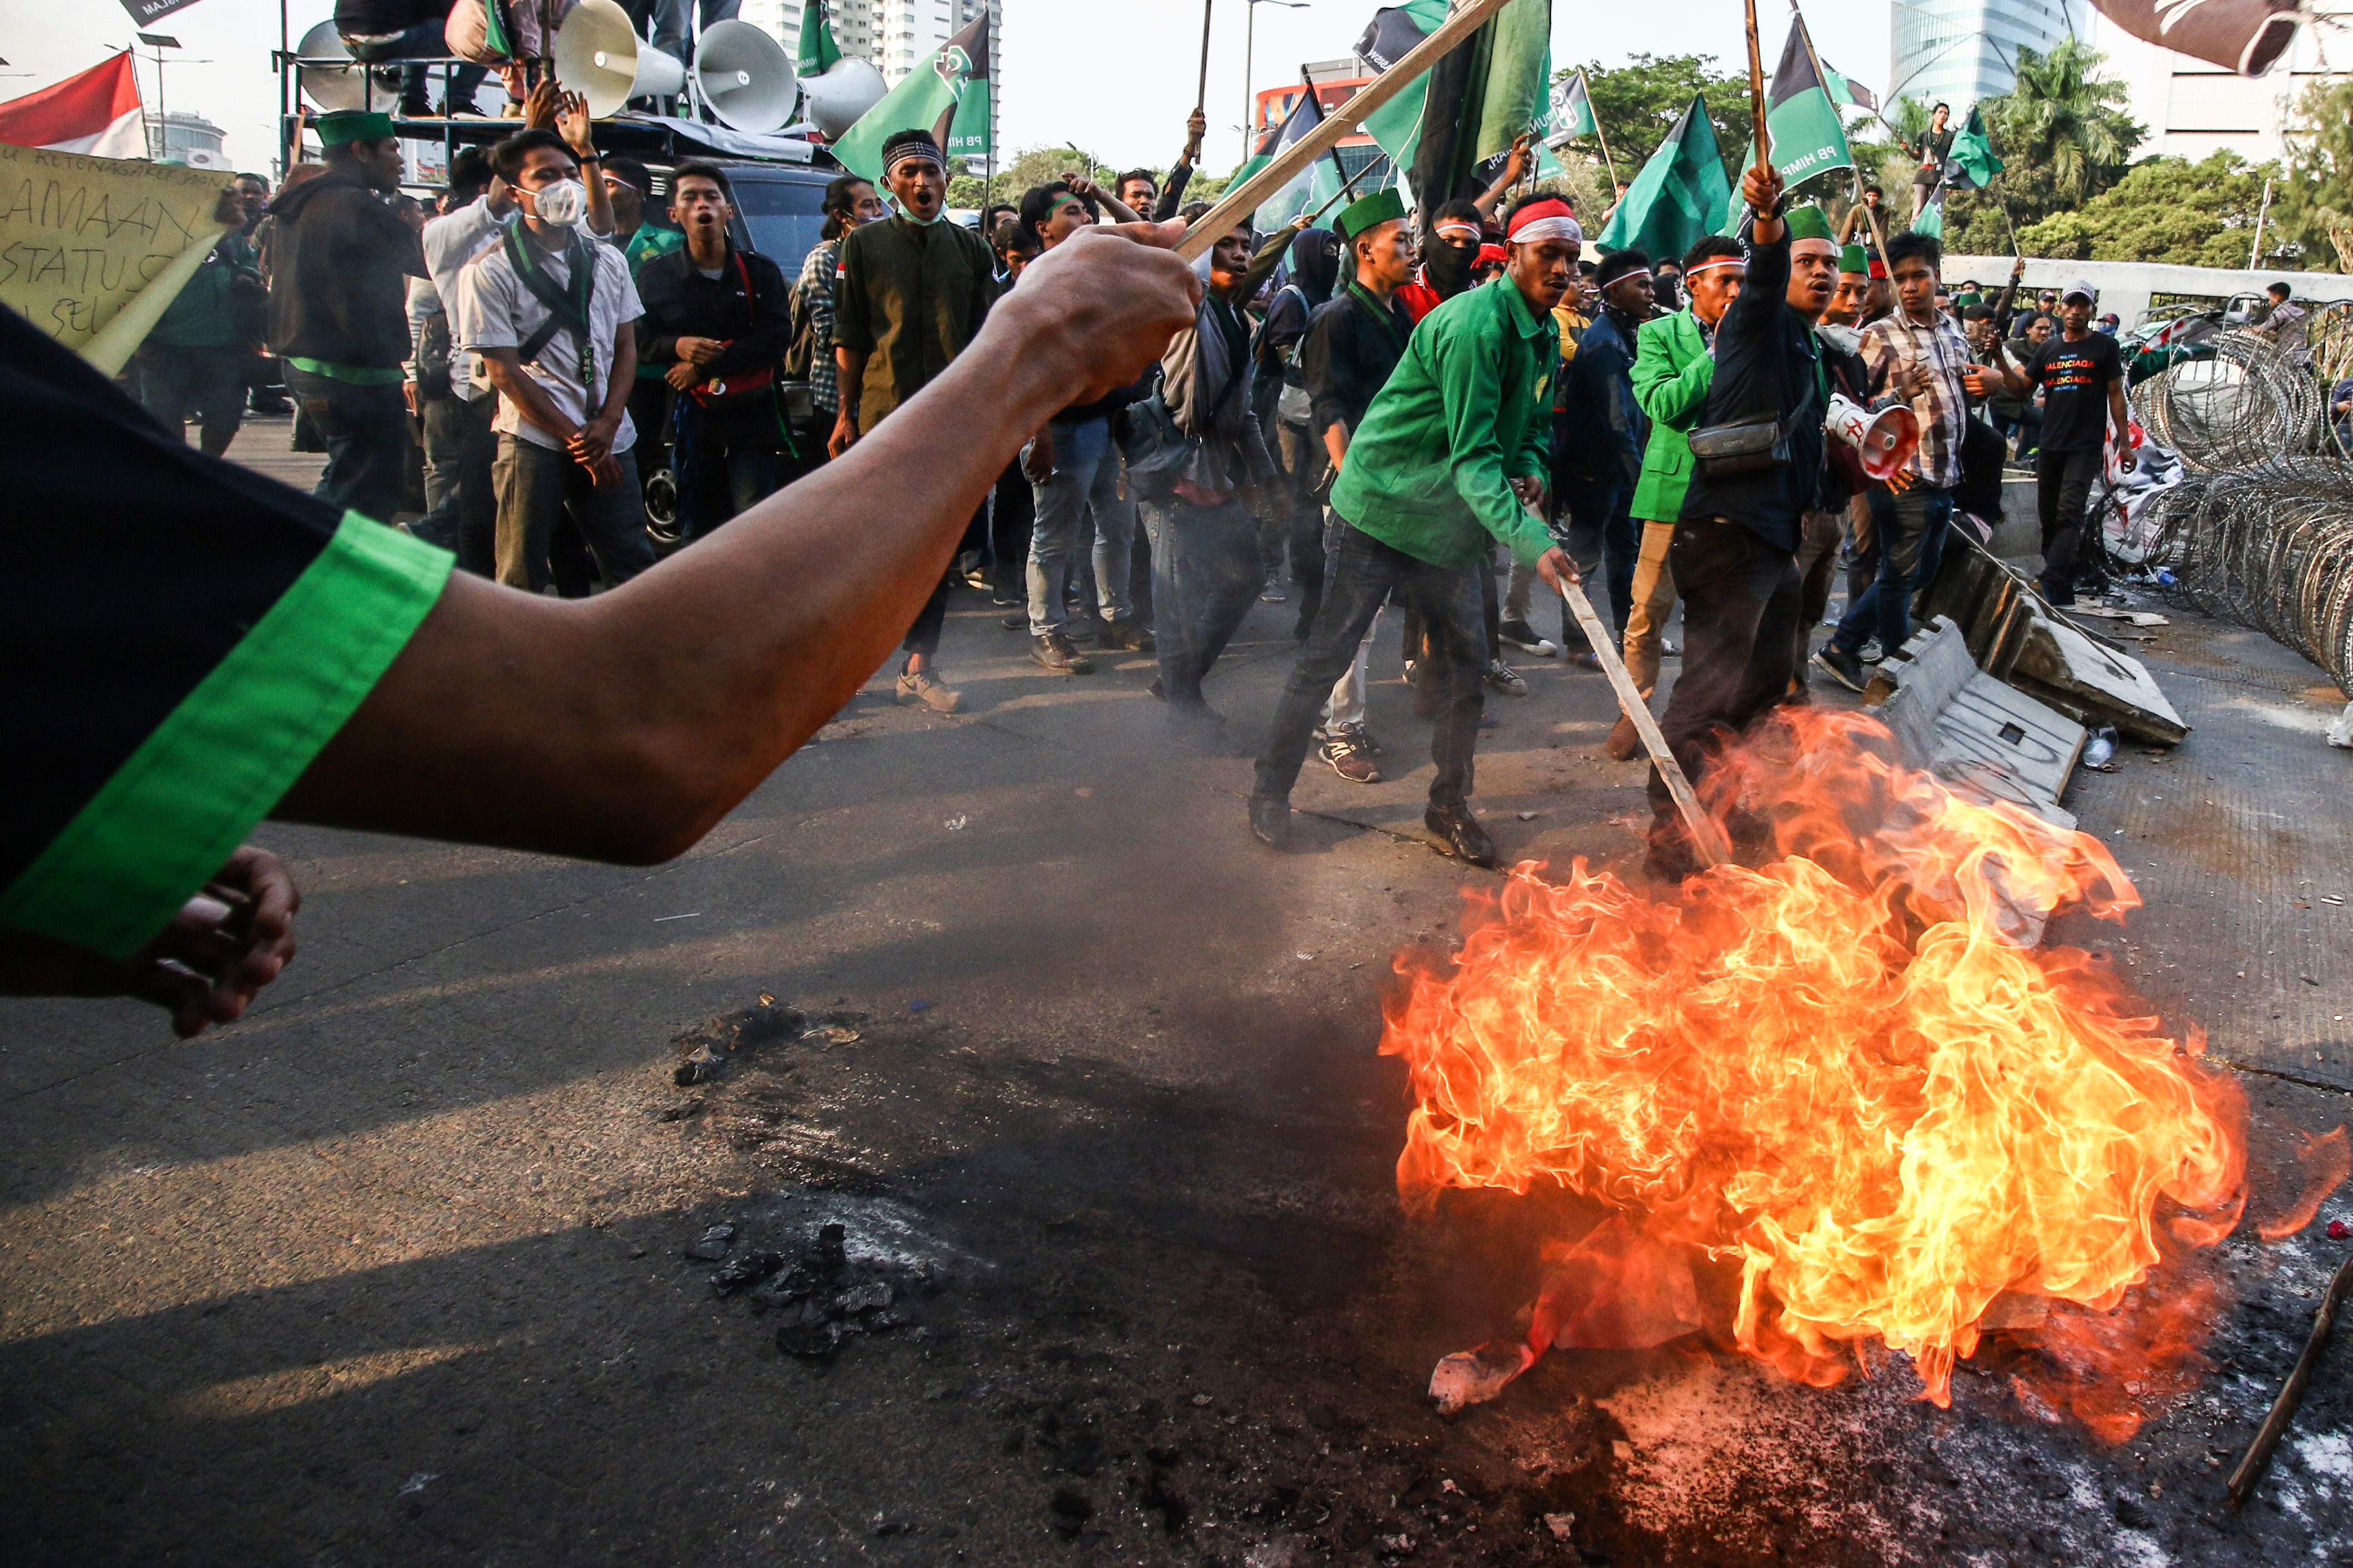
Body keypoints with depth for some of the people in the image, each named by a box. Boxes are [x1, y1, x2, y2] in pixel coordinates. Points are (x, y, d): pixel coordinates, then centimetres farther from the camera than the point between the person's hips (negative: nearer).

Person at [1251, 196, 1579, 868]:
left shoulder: (1545, 335, 7)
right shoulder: (1475, 323, -23)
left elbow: (1532, 424, 18)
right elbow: (1474, 456, -28)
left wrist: (1531, 470, -7)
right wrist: (1533, 542, -37)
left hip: (1451, 521, 8)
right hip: (1382, 505, -8)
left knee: (1466, 663, 5)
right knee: (1326, 656, -1)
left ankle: (1449, 805, 19)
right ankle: (1271, 791, 13)